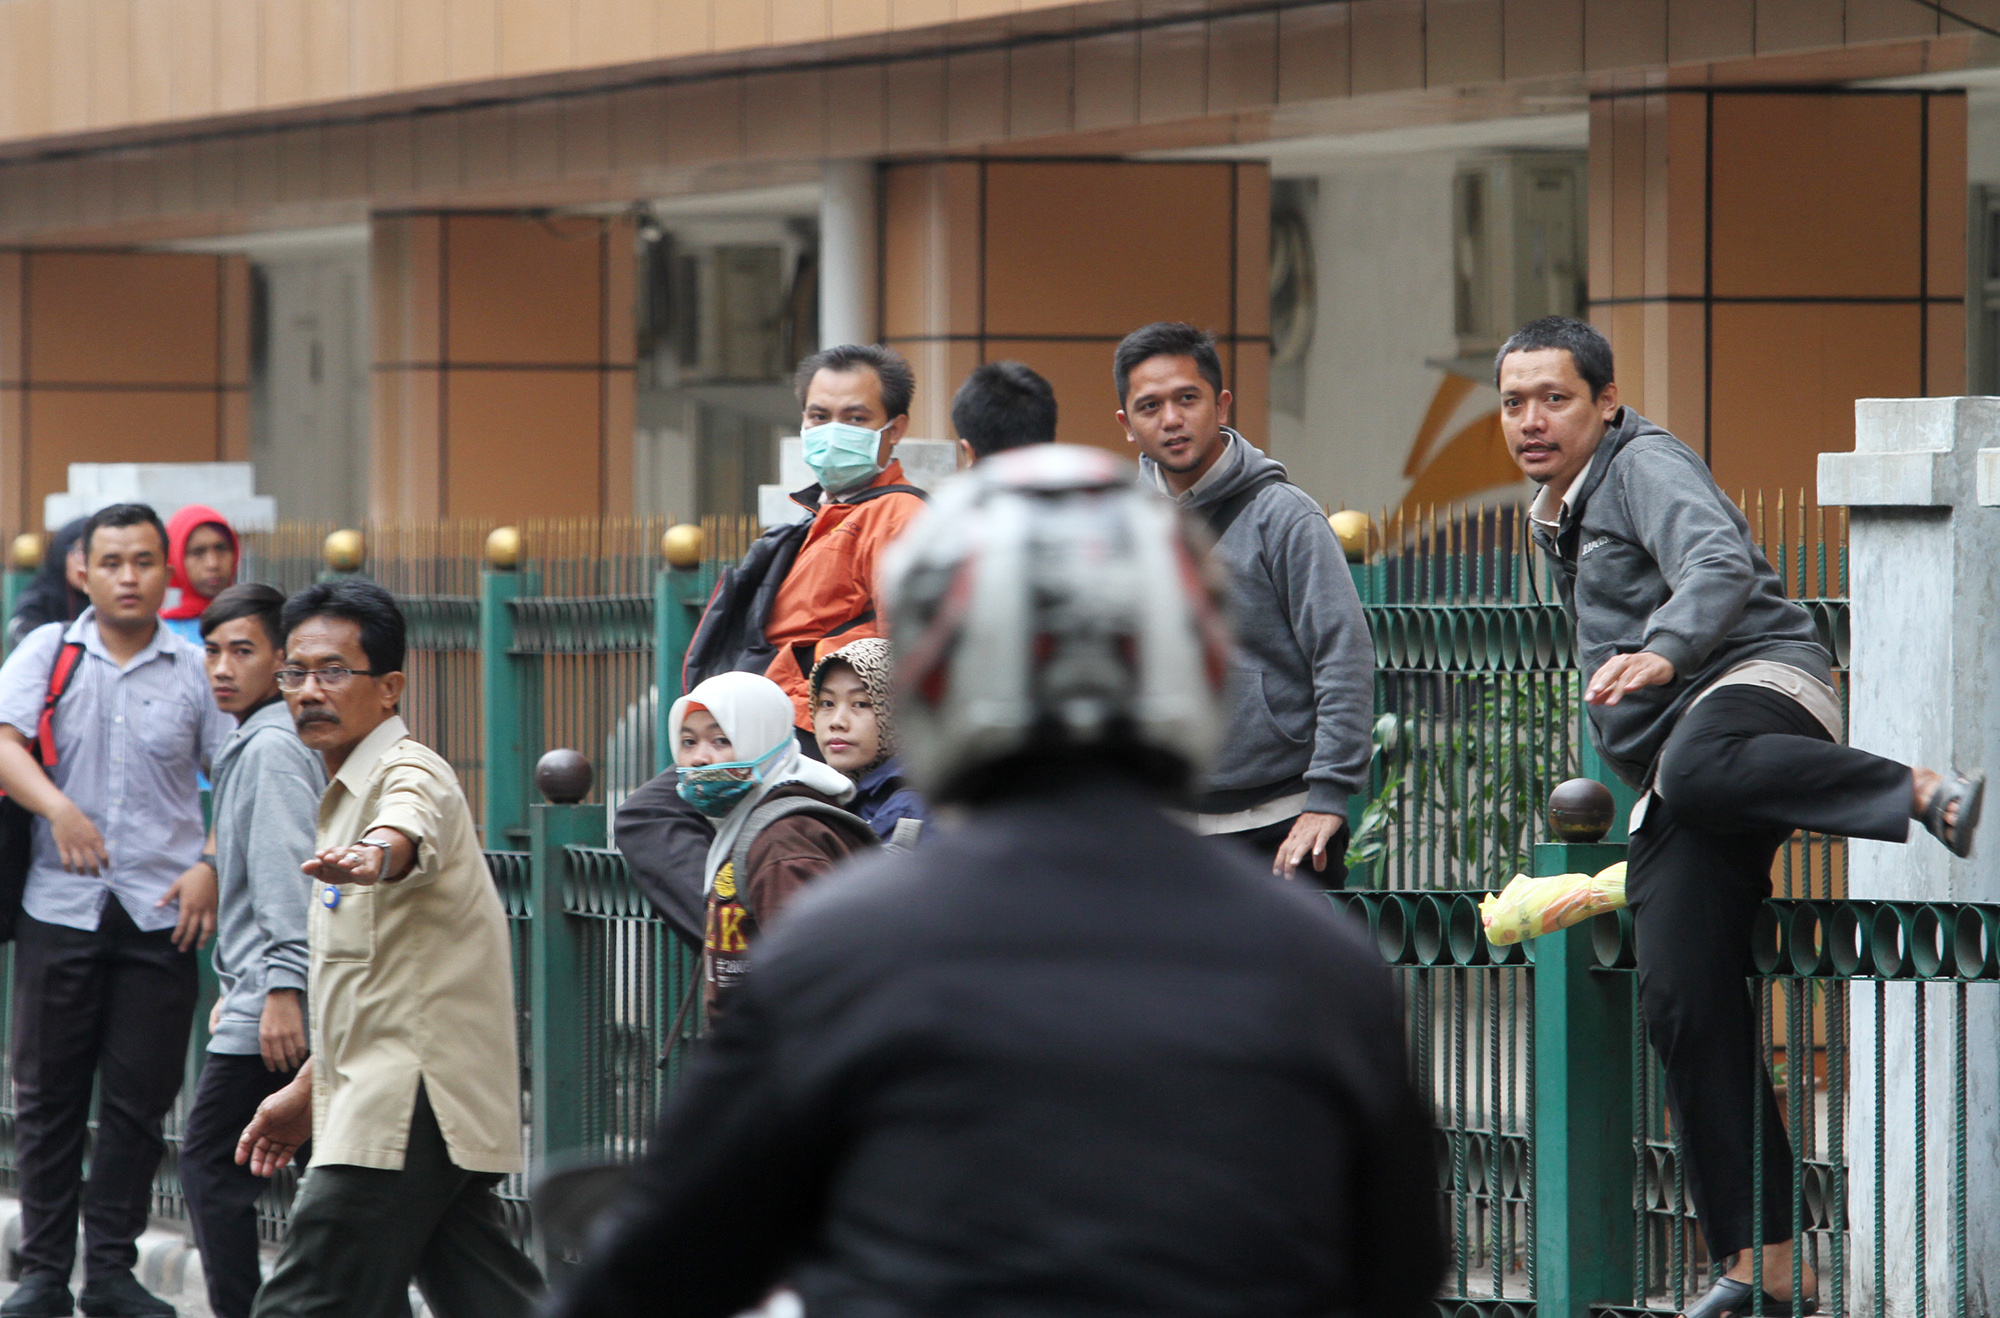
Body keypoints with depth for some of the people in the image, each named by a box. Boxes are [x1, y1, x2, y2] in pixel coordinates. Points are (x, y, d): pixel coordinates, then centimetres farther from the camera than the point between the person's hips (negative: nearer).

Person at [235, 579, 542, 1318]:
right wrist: (309, 1090, 32)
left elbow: (408, 827, -39)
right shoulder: (345, 796, 22)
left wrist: (371, 855, -62)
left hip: (412, 1110, -10)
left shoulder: (410, 774, -11)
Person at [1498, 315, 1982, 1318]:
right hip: (1671, 791, 8)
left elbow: (1720, 563, -20)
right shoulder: (1558, 520, 30)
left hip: (1760, 682, -8)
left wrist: (1663, 651, -37)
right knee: (1682, 1007, -5)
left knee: (1697, 769, -46)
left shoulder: (1646, 465, 1)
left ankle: (1927, 794, -46)